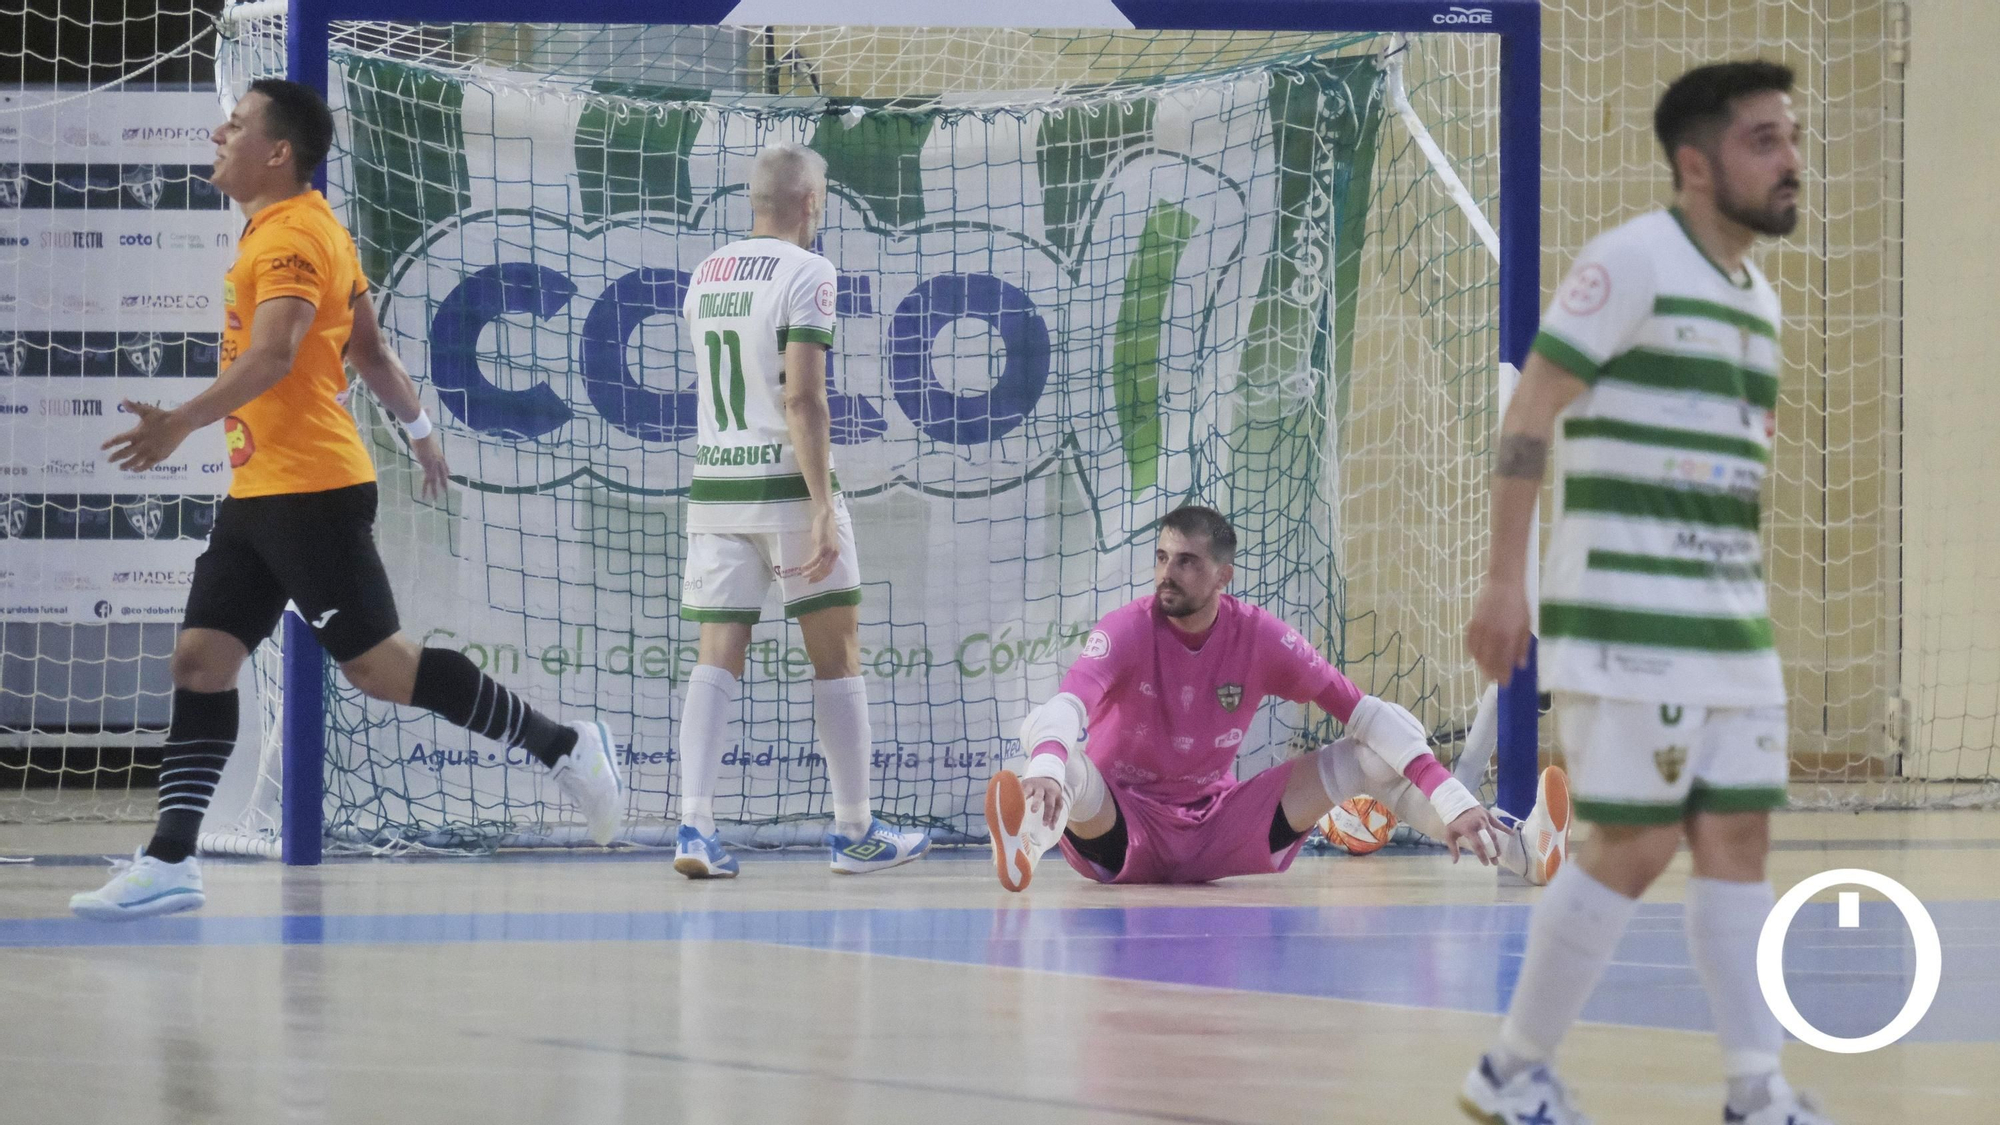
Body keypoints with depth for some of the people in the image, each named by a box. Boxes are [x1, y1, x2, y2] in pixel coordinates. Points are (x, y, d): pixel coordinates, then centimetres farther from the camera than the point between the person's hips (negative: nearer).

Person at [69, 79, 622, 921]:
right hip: (259, 493, 10)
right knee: (200, 660, 2)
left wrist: (184, 423, -40)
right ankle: (170, 862, -1)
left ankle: (565, 748, 3)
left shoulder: (291, 236, -15)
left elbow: (272, 355, -29)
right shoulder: (296, 231, 17)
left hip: (311, 490, -10)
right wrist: (419, 428, 36)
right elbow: (369, 349, 26)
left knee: (379, 667, -8)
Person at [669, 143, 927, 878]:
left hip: (714, 486, 6)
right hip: (787, 486, -6)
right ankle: (855, 832, 11)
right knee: (836, 659, 6)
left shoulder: (705, 276, 12)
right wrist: (823, 508, -18)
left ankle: (695, 826, -14)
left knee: (716, 660, 1)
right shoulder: (806, 273, -9)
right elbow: (802, 398, -17)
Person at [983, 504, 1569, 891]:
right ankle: (1028, 843, -69)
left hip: (1216, 827, 3)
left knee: (1367, 755, -9)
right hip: (1123, 826, -3)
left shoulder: (1259, 635, -7)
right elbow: (1064, 709, -35)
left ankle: (1517, 846, -17)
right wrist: (1046, 769, -60)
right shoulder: (1127, 630, -16)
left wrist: (1453, 803, -20)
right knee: (1043, 737, -35)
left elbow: (1369, 715, -9)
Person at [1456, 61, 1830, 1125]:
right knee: (1634, 845, -8)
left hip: (1730, 618, 8)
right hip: (1625, 617, -8)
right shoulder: (1632, 260, -9)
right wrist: (1504, 579, -18)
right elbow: (1528, 416, -12)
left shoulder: (1758, 298, 16)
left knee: (1737, 839, 4)